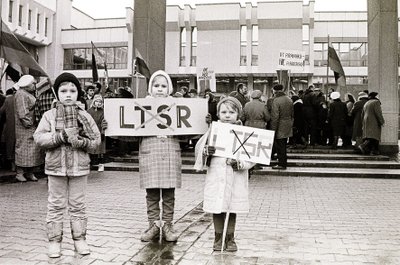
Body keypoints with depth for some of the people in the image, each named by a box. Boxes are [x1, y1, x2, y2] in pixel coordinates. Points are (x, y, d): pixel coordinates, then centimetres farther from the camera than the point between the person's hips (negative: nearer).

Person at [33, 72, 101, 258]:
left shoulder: (85, 116, 3)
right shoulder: (49, 115, 1)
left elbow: (96, 140, 0)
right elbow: (38, 138, -9)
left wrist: (82, 141, -19)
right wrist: (61, 136, -21)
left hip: (79, 166, 1)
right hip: (56, 166, 0)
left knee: (78, 205, 9)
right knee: (56, 205, 7)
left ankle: (79, 238, 21)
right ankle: (54, 240, 18)